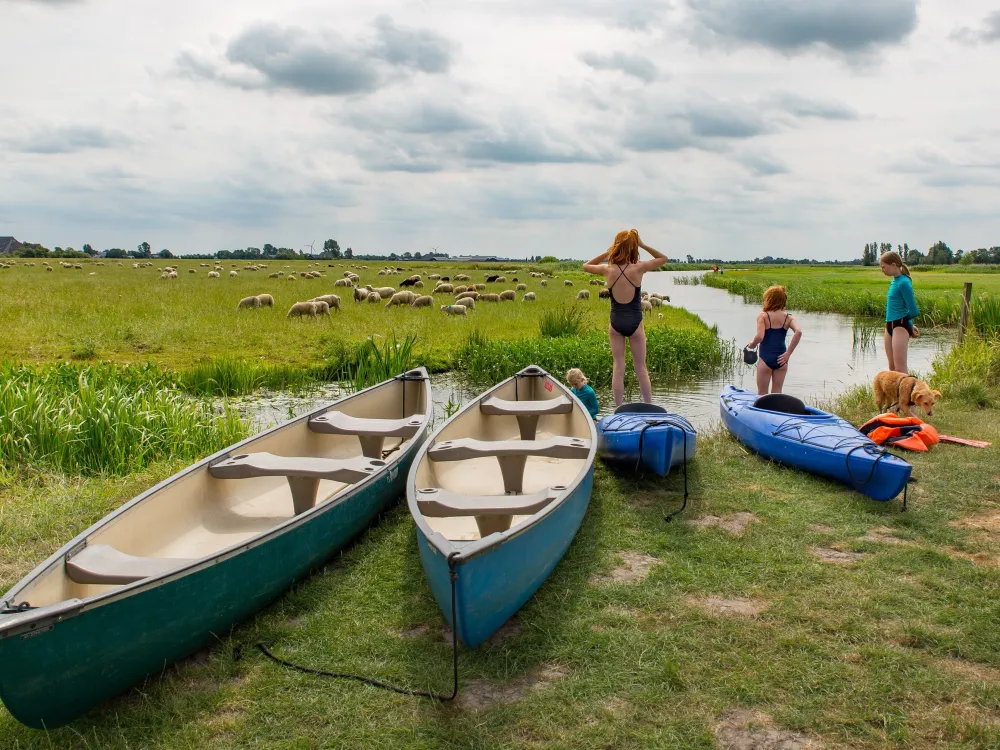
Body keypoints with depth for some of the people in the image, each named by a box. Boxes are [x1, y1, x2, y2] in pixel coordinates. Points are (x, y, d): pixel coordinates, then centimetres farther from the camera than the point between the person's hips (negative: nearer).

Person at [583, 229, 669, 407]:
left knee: (618, 367, 7)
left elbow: (586, 266, 13)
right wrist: (643, 245, -1)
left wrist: (606, 252, 5)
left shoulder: (608, 269, -8)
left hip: (615, 324, 1)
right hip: (635, 323, -1)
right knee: (641, 368, 8)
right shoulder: (638, 269, -13)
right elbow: (663, 258, 3)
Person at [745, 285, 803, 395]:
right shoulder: (788, 318, 0)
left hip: (765, 358, -3)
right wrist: (788, 353, -11)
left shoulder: (763, 316, -9)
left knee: (762, 393, 8)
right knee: (777, 393, 14)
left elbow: (760, 337, -21)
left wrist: (752, 344, 0)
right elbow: (798, 332, -16)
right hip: (781, 359, 3)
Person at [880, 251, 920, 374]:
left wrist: (910, 326, 3)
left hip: (900, 326, -9)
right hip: (889, 325, 9)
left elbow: (913, 311, -14)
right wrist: (910, 325, 12)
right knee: (892, 367, 12)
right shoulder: (894, 281, 12)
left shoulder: (903, 282, -14)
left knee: (900, 368, -12)